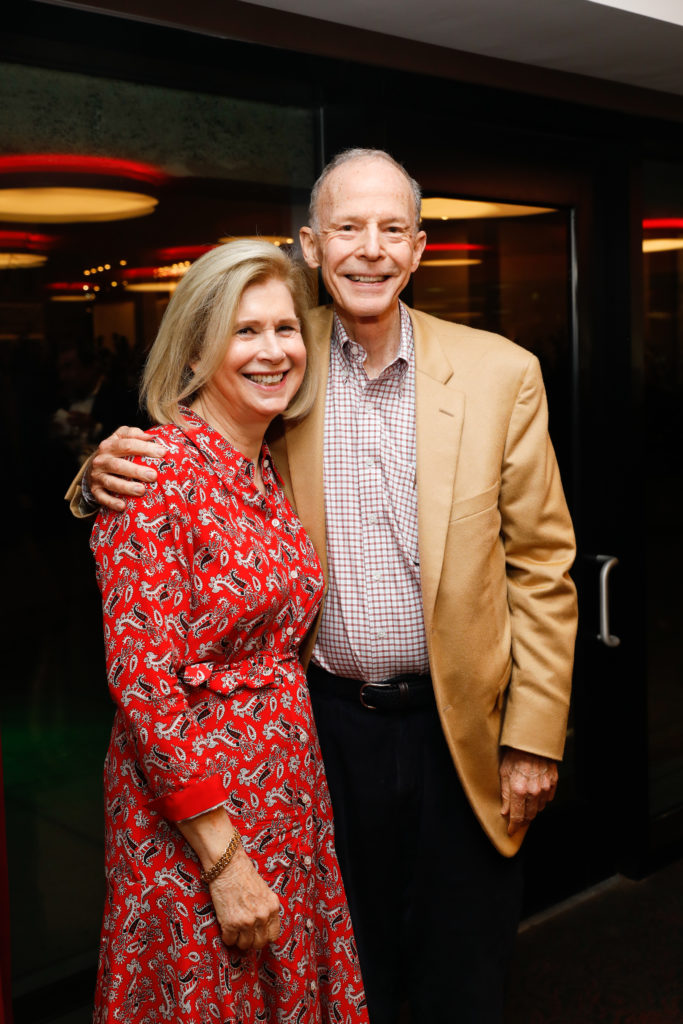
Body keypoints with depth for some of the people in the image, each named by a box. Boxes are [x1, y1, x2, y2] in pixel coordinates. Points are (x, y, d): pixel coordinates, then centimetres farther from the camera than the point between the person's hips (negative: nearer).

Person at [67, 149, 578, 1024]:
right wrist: (114, 469, -16)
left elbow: (540, 565, -2)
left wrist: (535, 738, -5)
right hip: (326, 728, 1)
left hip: (459, 730, 0)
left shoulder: (500, 373, -5)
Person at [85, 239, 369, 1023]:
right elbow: (142, 679, -21)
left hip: (286, 797, 7)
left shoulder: (268, 471, 6)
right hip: (191, 811, -7)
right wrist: (224, 858, -19)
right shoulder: (158, 473, -18)